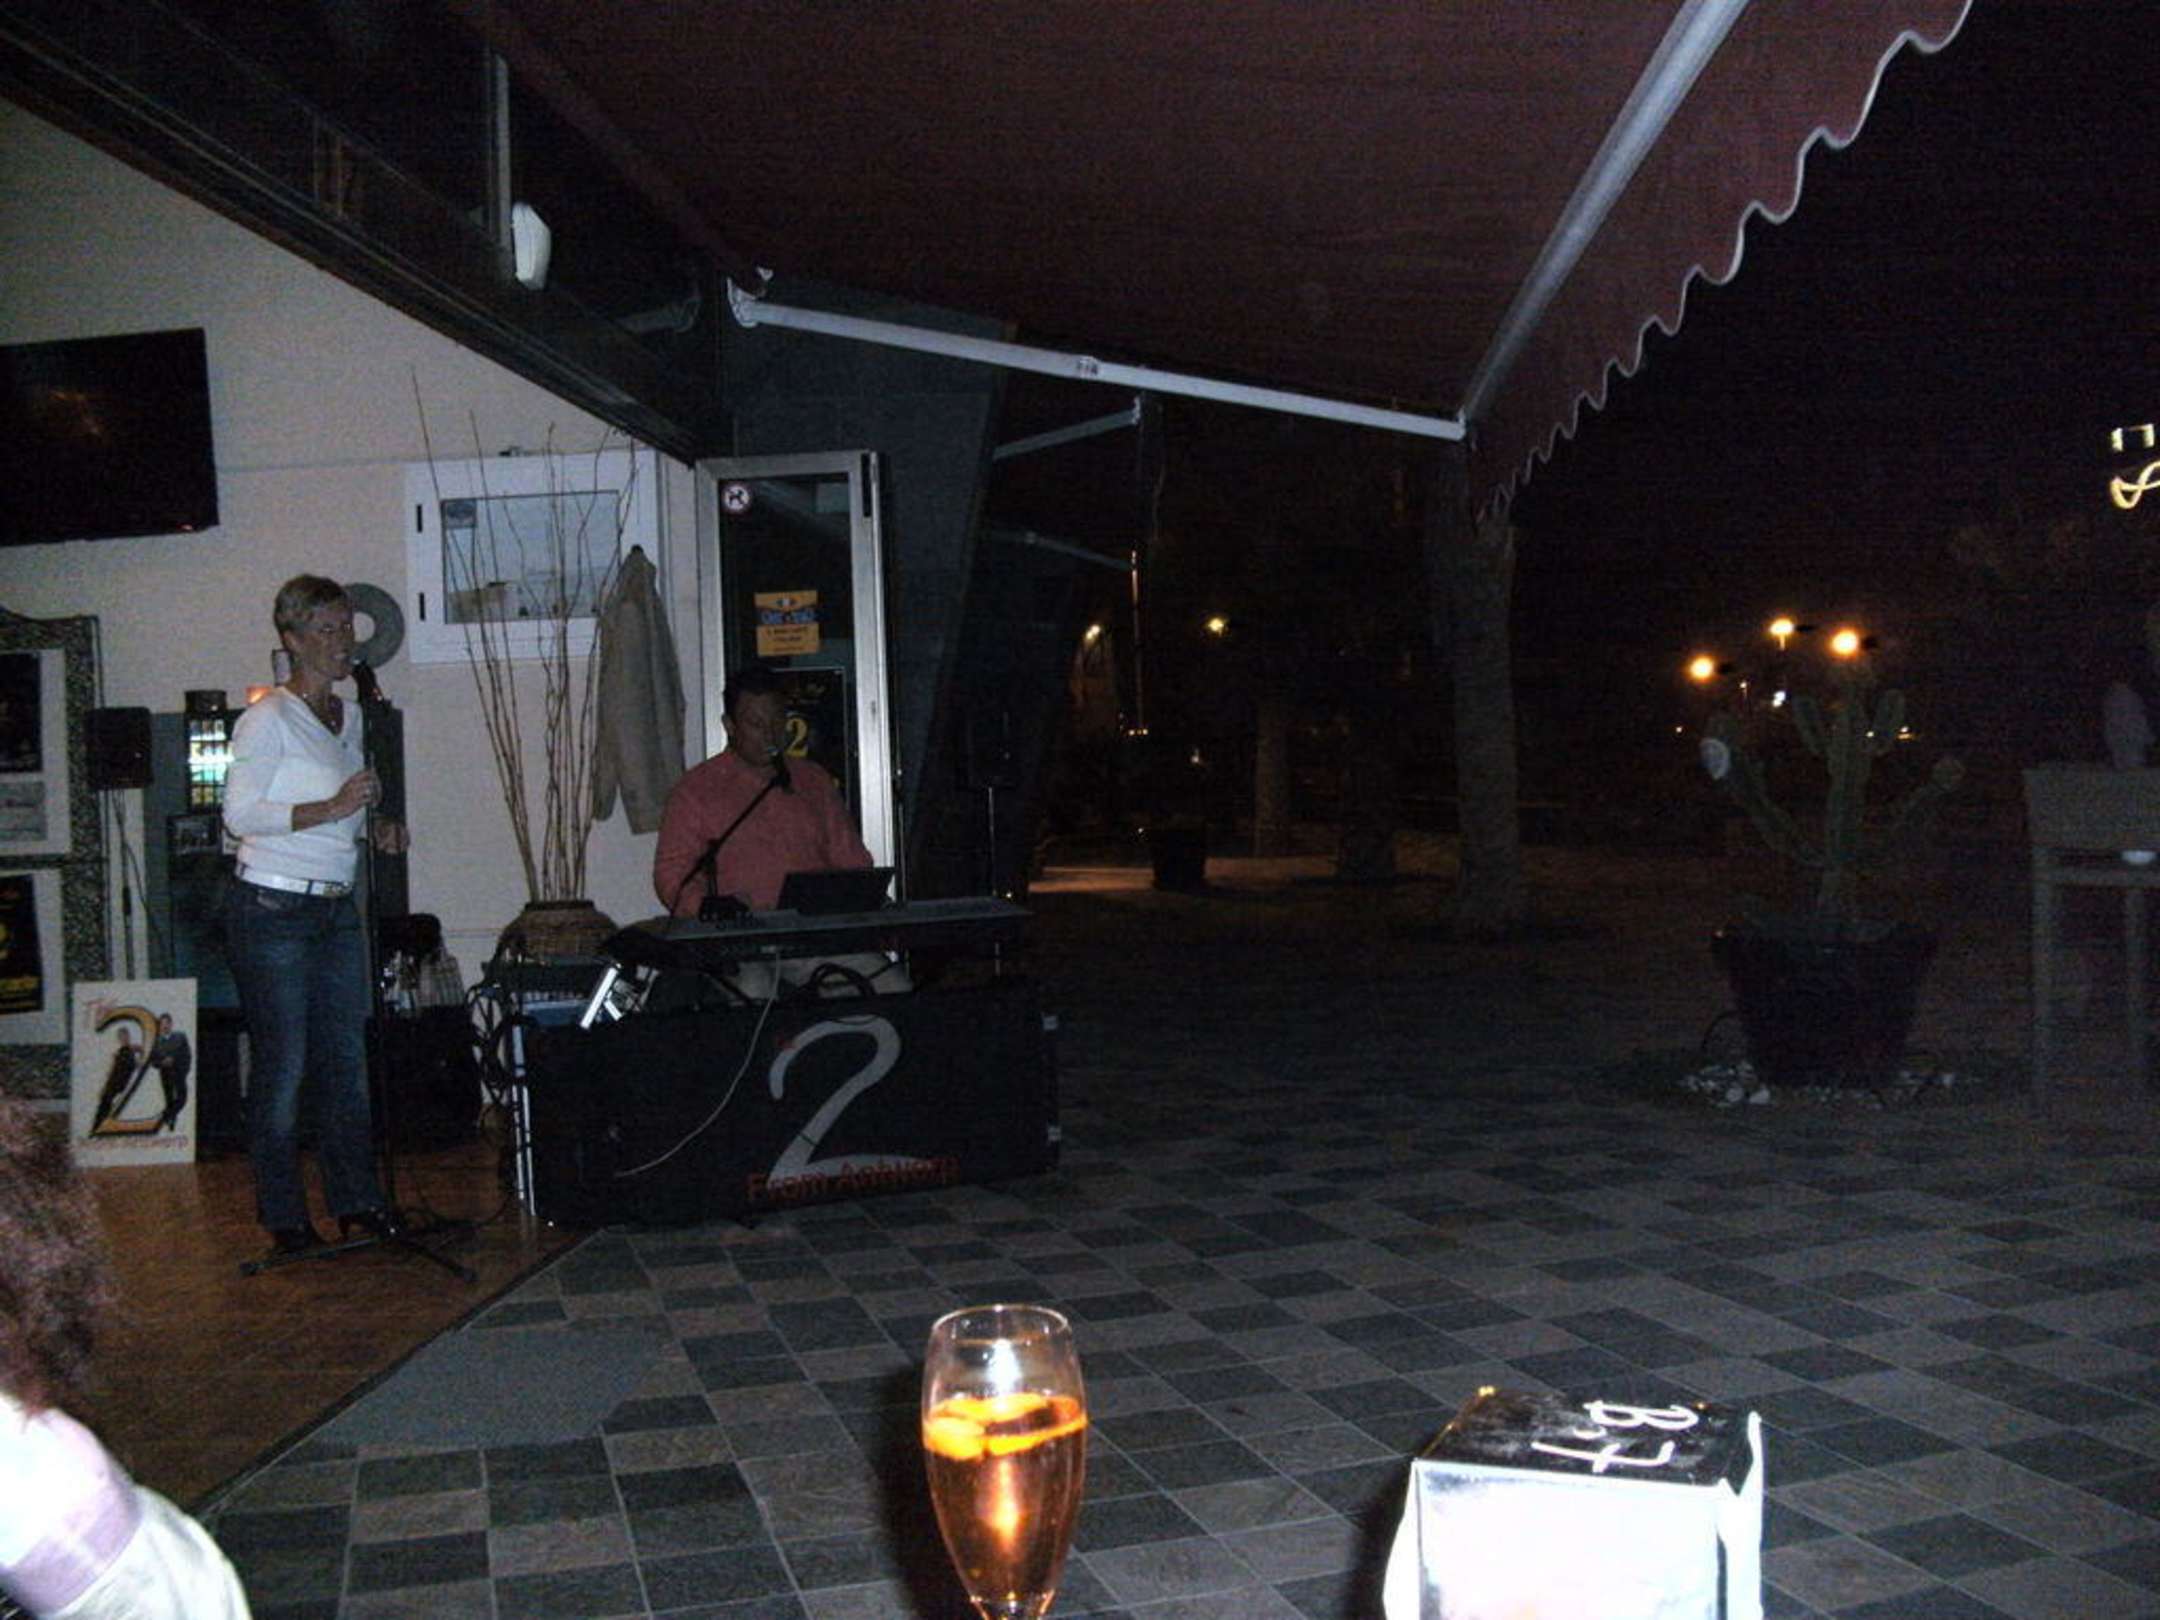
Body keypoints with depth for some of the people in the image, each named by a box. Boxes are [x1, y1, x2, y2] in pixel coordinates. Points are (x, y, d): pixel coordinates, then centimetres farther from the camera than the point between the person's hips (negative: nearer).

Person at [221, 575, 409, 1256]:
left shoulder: (349, 716, 14)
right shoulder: (268, 717, -10)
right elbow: (241, 813, -16)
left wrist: (376, 829, 4)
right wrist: (330, 809, -23)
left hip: (336, 907, 7)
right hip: (272, 910, -7)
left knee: (346, 1059, 8)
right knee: (283, 1066, -1)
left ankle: (357, 1203, 17)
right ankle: (285, 1219, 10)